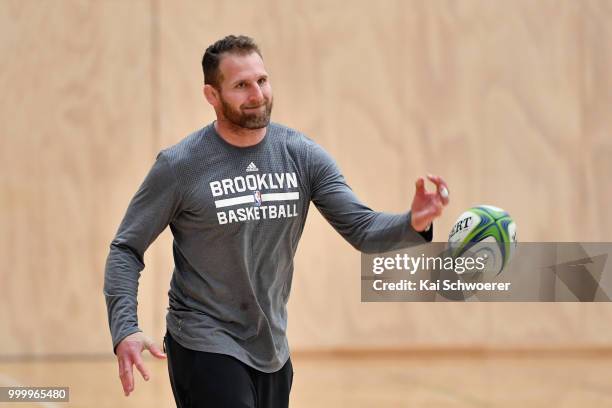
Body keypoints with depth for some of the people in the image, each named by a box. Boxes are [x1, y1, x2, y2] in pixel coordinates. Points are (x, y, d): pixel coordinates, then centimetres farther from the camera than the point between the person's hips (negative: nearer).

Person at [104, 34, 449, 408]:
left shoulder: (303, 155, -2)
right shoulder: (180, 166, -12)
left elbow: (362, 228, -5)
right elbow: (126, 250, -7)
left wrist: (413, 224, -28)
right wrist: (125, 330, -23)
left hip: (272, 350, 5)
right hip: (206, 346, -5)